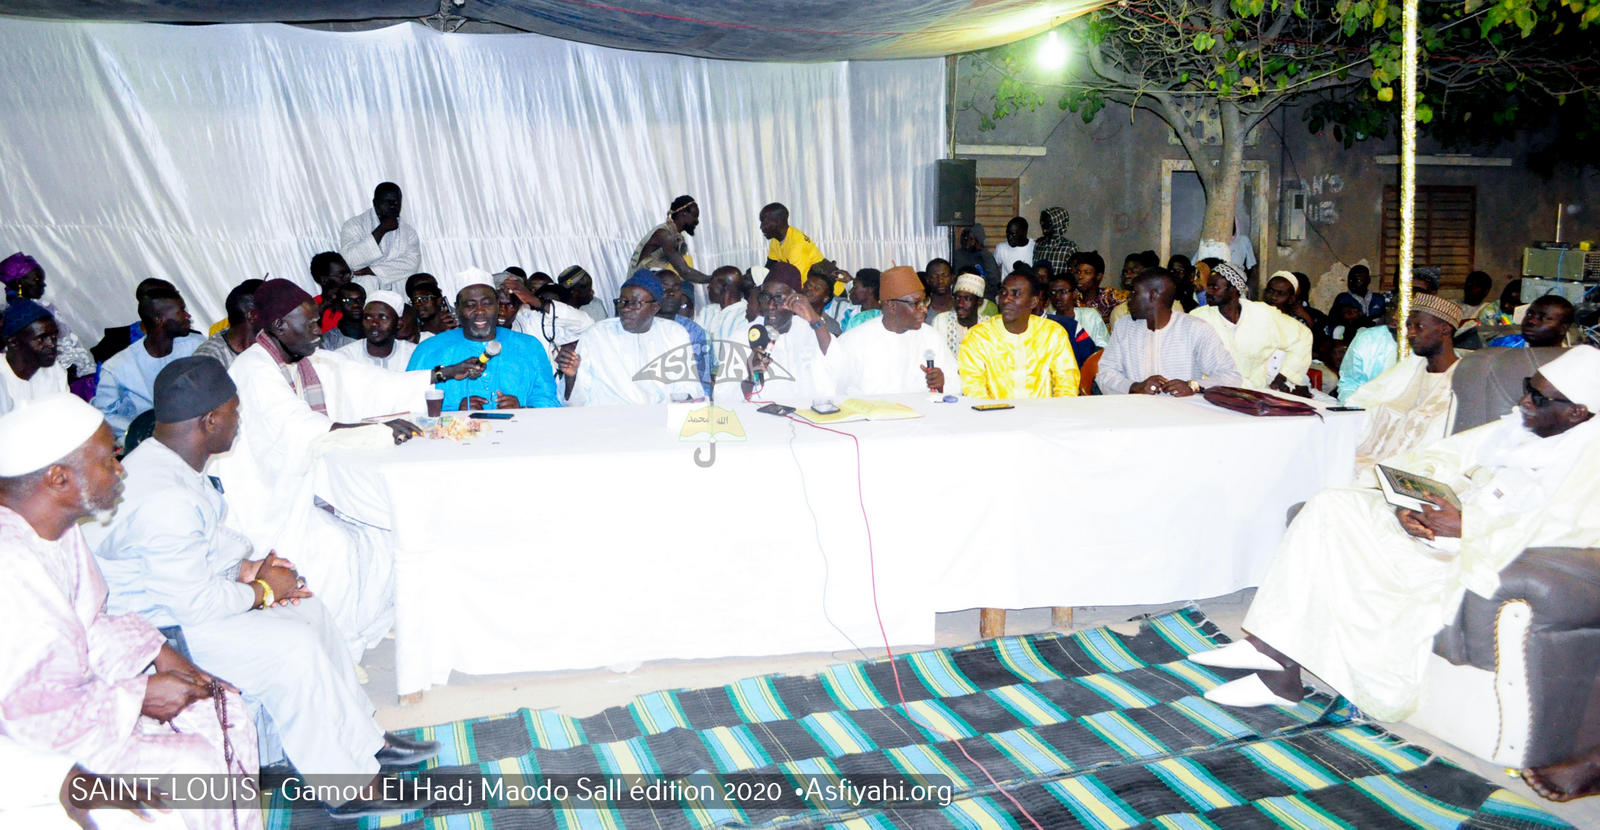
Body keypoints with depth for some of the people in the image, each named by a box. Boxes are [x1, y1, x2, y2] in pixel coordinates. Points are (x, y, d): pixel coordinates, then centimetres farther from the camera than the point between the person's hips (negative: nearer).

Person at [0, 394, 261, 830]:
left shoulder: (55, 524, -2)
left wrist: (157, 653, -1)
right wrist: (141, 697, -19)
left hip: (74, 684, 10)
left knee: (223, 710, 5)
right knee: (194, 765, -16)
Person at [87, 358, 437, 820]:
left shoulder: (169, 461, 1)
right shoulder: (164, 500, -32)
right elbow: (195, 604, -29)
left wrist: (247, 567, 1)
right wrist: (264, 591, -13)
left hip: (186, 596, 11)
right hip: (162, 630, -11)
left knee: (306, 609, 8)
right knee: (294, 646, -19)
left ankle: (363, 742, 16)